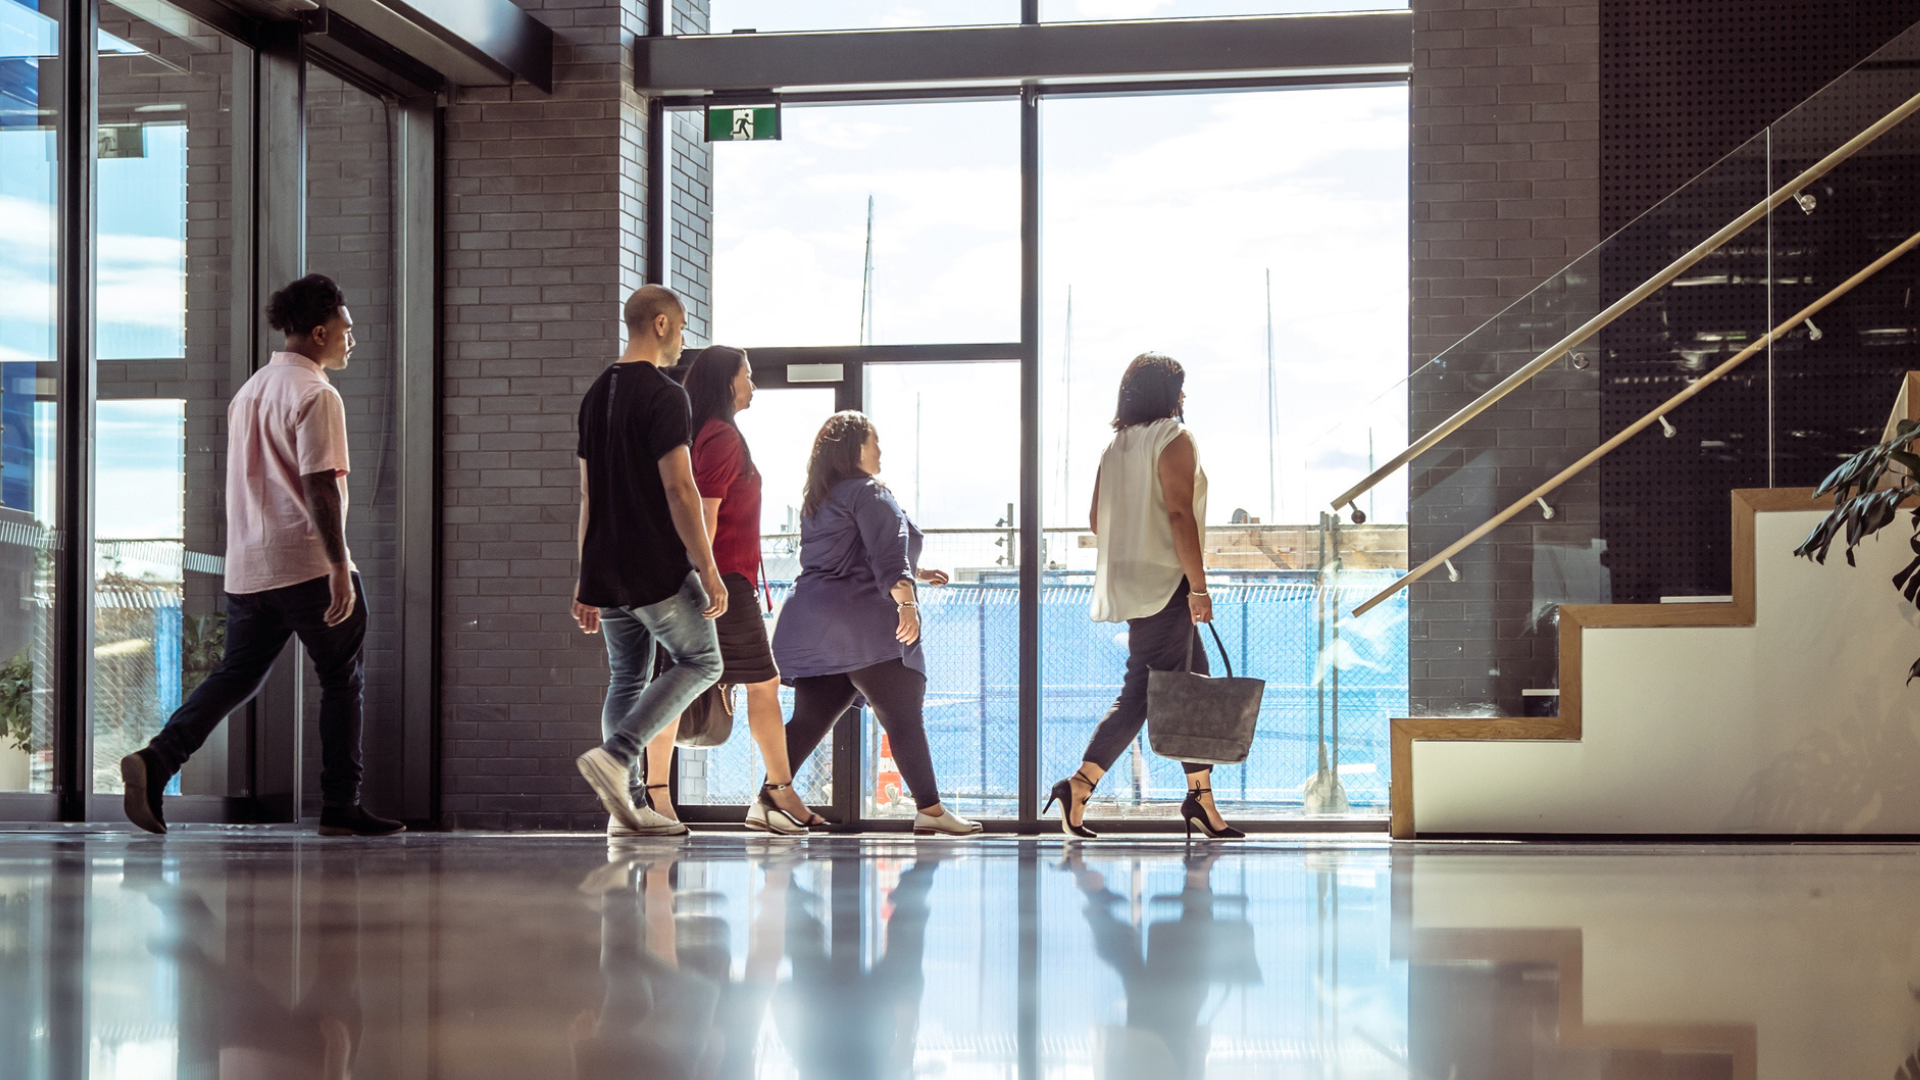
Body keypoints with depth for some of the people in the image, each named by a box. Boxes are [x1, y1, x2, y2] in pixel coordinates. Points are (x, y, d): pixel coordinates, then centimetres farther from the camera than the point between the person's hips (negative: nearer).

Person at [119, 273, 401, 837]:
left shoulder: (250, 389, 17)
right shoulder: (315, 394, -10)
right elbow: (319, 485, -18)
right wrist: (340, 566, -20)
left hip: (248, 567, 8)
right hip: (308, 563, -8)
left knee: (236, 675, 10)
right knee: (342, 682, 3)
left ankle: (156, 760, -8)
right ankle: (340, 807, 5)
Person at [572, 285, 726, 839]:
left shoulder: (596, 394, 14)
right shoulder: (665, 396, -12)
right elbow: (678, 488, -18)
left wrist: (587, 579, 20)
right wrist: (708, 570, -15)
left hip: (606, 570, 8)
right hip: (658, 568, -8)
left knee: (626, 679, 12)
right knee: (700, 662, 4)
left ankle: (622, 809, 8)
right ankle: (613, 755, -11)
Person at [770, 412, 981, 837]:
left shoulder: (816, 502, 23)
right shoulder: (868, 493, -5)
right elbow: (887, 553, -19)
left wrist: (912, 573, 36)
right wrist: (906, 599, -27)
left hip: (810, 629, 9)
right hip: (862, 626, -9)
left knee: (809, 720, 8)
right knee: (903, 717, -6)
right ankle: (930, 809, -6)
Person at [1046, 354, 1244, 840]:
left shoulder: (1115, 445, 12)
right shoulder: (1174, 439, -11)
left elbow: (1096, 517, 14)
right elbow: (1179, 515, -18)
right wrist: (1198, 586, -19)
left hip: (1127, 577, 9)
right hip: (1164, 581, -9)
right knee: (1140, 693, -6)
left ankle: (1202, 798, 12)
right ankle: (1078, 786, -10)